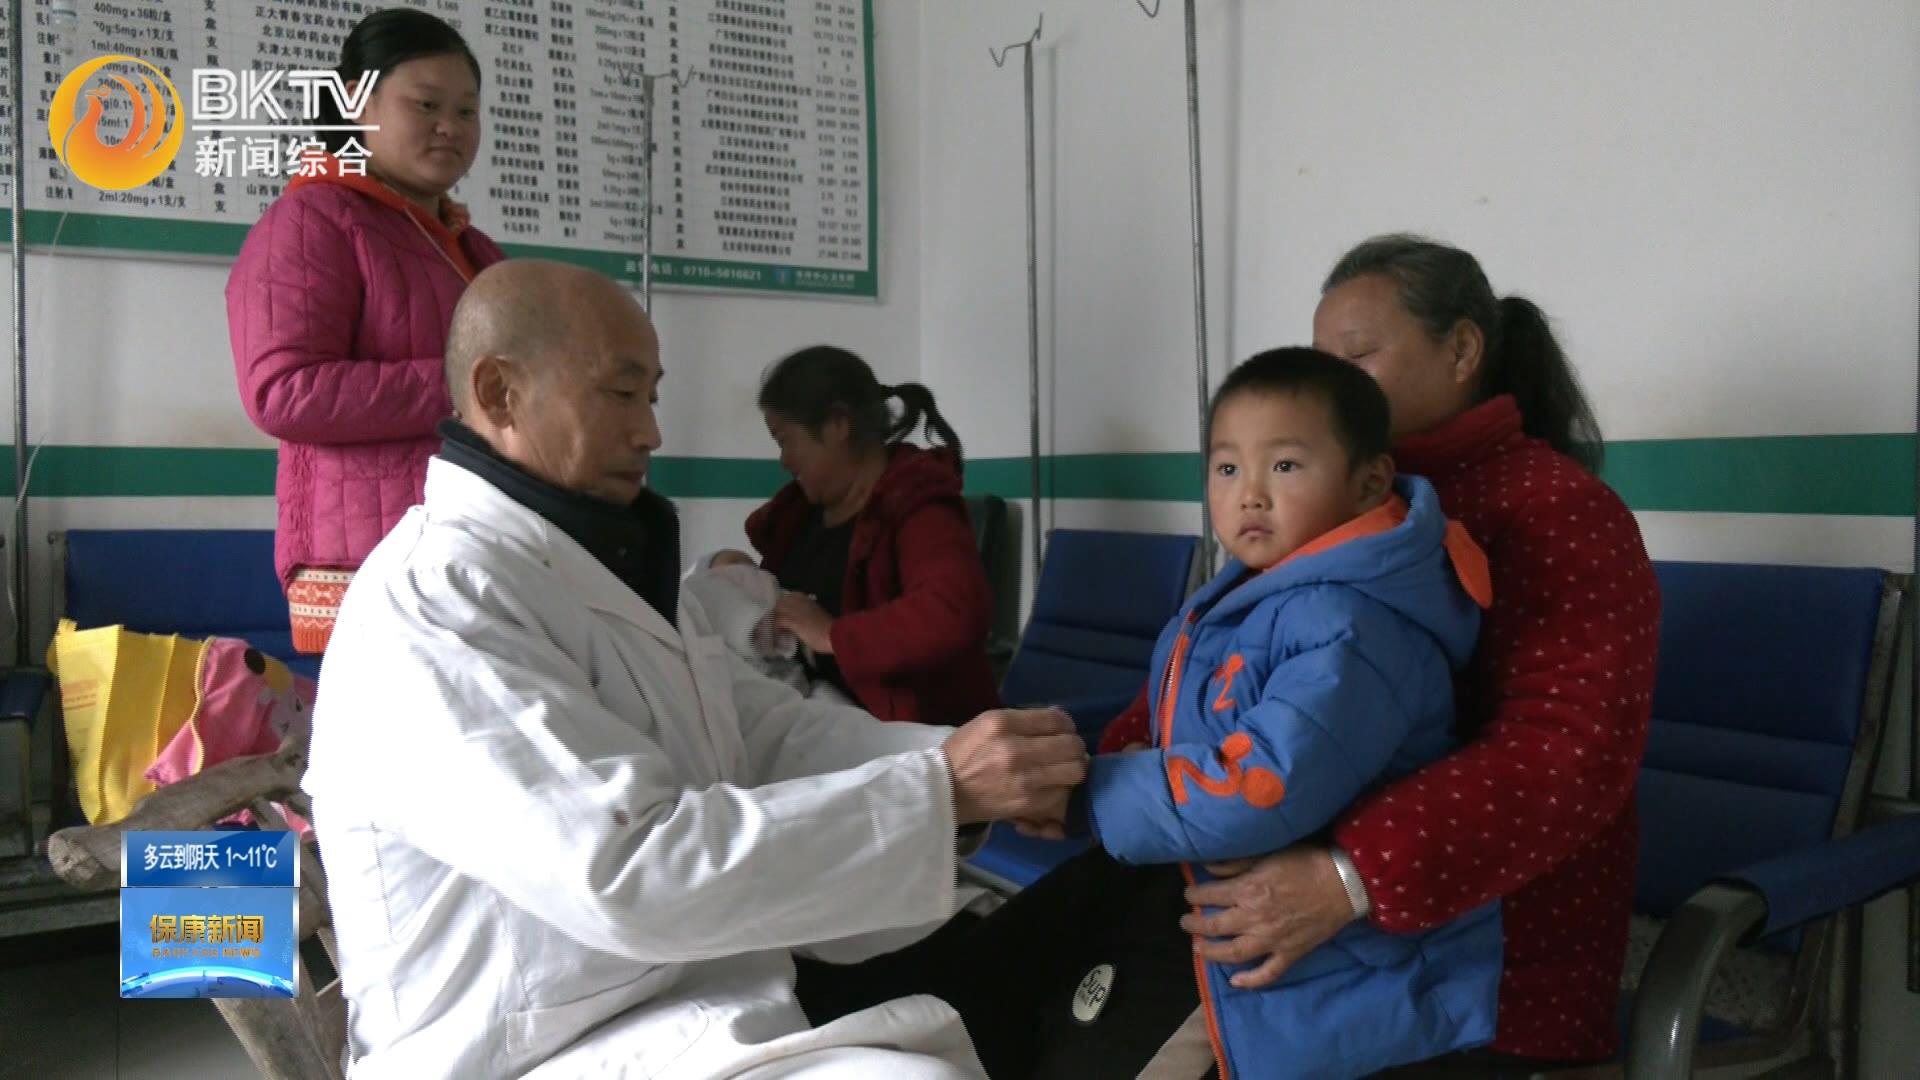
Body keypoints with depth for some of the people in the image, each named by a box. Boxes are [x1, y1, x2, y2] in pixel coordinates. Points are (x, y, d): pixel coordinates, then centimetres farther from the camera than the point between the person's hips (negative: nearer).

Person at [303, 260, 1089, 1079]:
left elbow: (763, 729, 7)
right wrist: (937, 791, -24)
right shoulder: (430, 594, -18)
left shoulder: (603, 554, 13)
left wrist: (960, 760, -8)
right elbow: (632, 871, -26)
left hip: (699, 1004, 9)